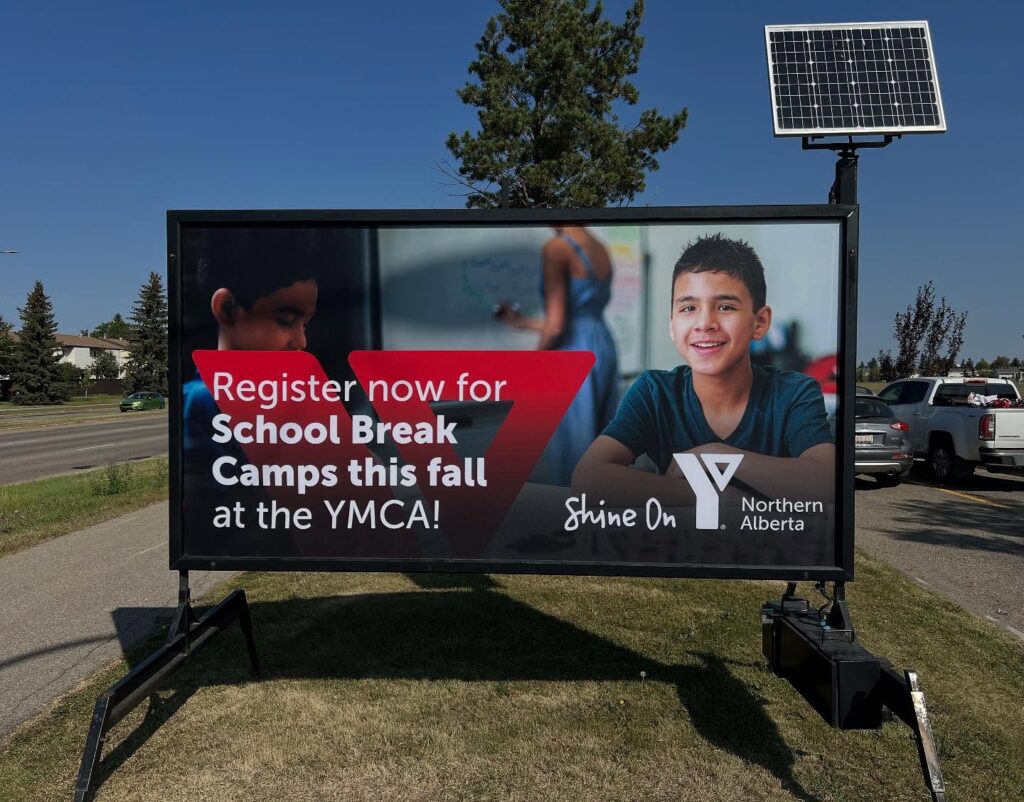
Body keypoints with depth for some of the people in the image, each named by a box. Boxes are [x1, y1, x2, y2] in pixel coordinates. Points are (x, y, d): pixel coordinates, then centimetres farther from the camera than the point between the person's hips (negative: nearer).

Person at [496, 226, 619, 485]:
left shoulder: (556, 248, -11)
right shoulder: (602, 251, 12)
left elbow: (556, 326, -17)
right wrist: (522, 322, 28)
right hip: (603, 349, 8)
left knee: (570, 444, 2)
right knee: (597, 442, 15)